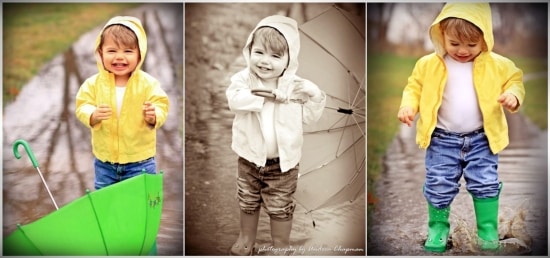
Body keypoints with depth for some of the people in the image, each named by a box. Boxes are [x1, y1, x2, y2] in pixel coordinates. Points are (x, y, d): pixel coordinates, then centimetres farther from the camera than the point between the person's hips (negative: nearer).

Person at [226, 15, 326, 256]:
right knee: (247, 204, 22)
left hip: (282, 162, -1)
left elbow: (309, 116, -5)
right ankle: (246, 240, 44)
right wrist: (275, 96, -32)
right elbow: (235, 99, -32)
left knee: (280, 208, 15)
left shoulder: (295, 86, -10)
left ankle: (281, 247, 34)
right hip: (249, 159, 1)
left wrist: (315, 96, -24)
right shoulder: (243, 79, -12)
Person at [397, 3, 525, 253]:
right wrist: (408, 105, -15)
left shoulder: (497, 65, -4)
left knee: (486, 184, 4)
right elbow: (414, 87, 3)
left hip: (481, 139, 0)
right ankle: (438, 227, 24)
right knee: (439, 185, 5)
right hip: (442, 140, 0)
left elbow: (514, 80, 4)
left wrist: (513, 95, -18)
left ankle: (488, 230, 18)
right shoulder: (428, 65, -5)